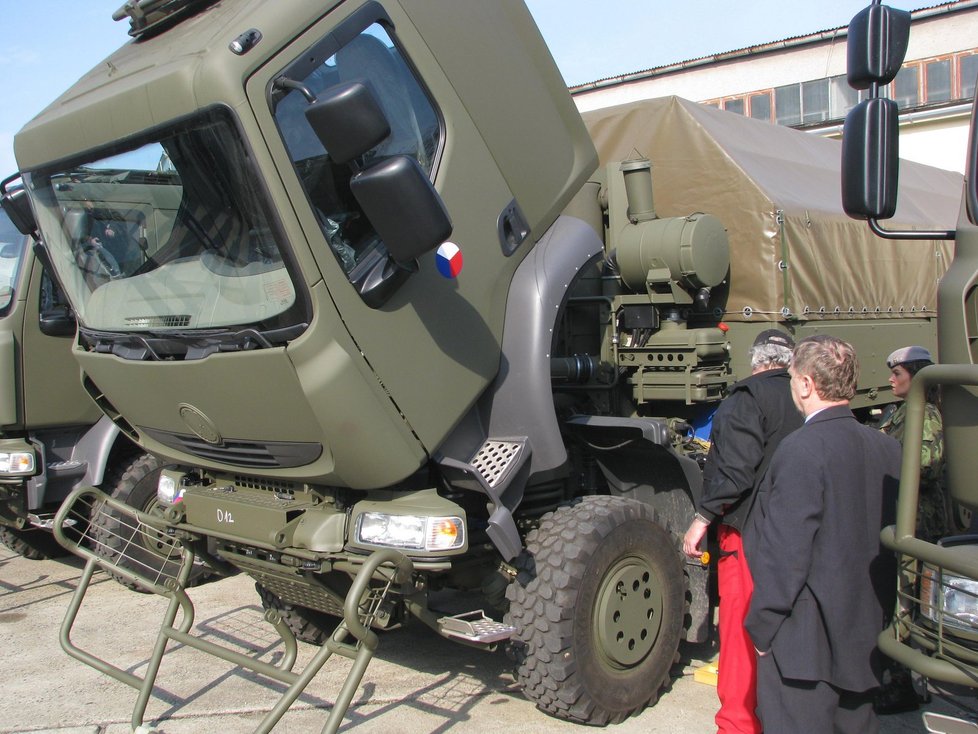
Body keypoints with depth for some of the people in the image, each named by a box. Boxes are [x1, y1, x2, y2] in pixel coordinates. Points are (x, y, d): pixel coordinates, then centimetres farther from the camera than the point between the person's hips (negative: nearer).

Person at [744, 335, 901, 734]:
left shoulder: (802, 449, -20)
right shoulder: (888, 448, 3)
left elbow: (786, 552, -21)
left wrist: (762, 627, -11)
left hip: (805, 642, -8)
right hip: (866, 640, 8)